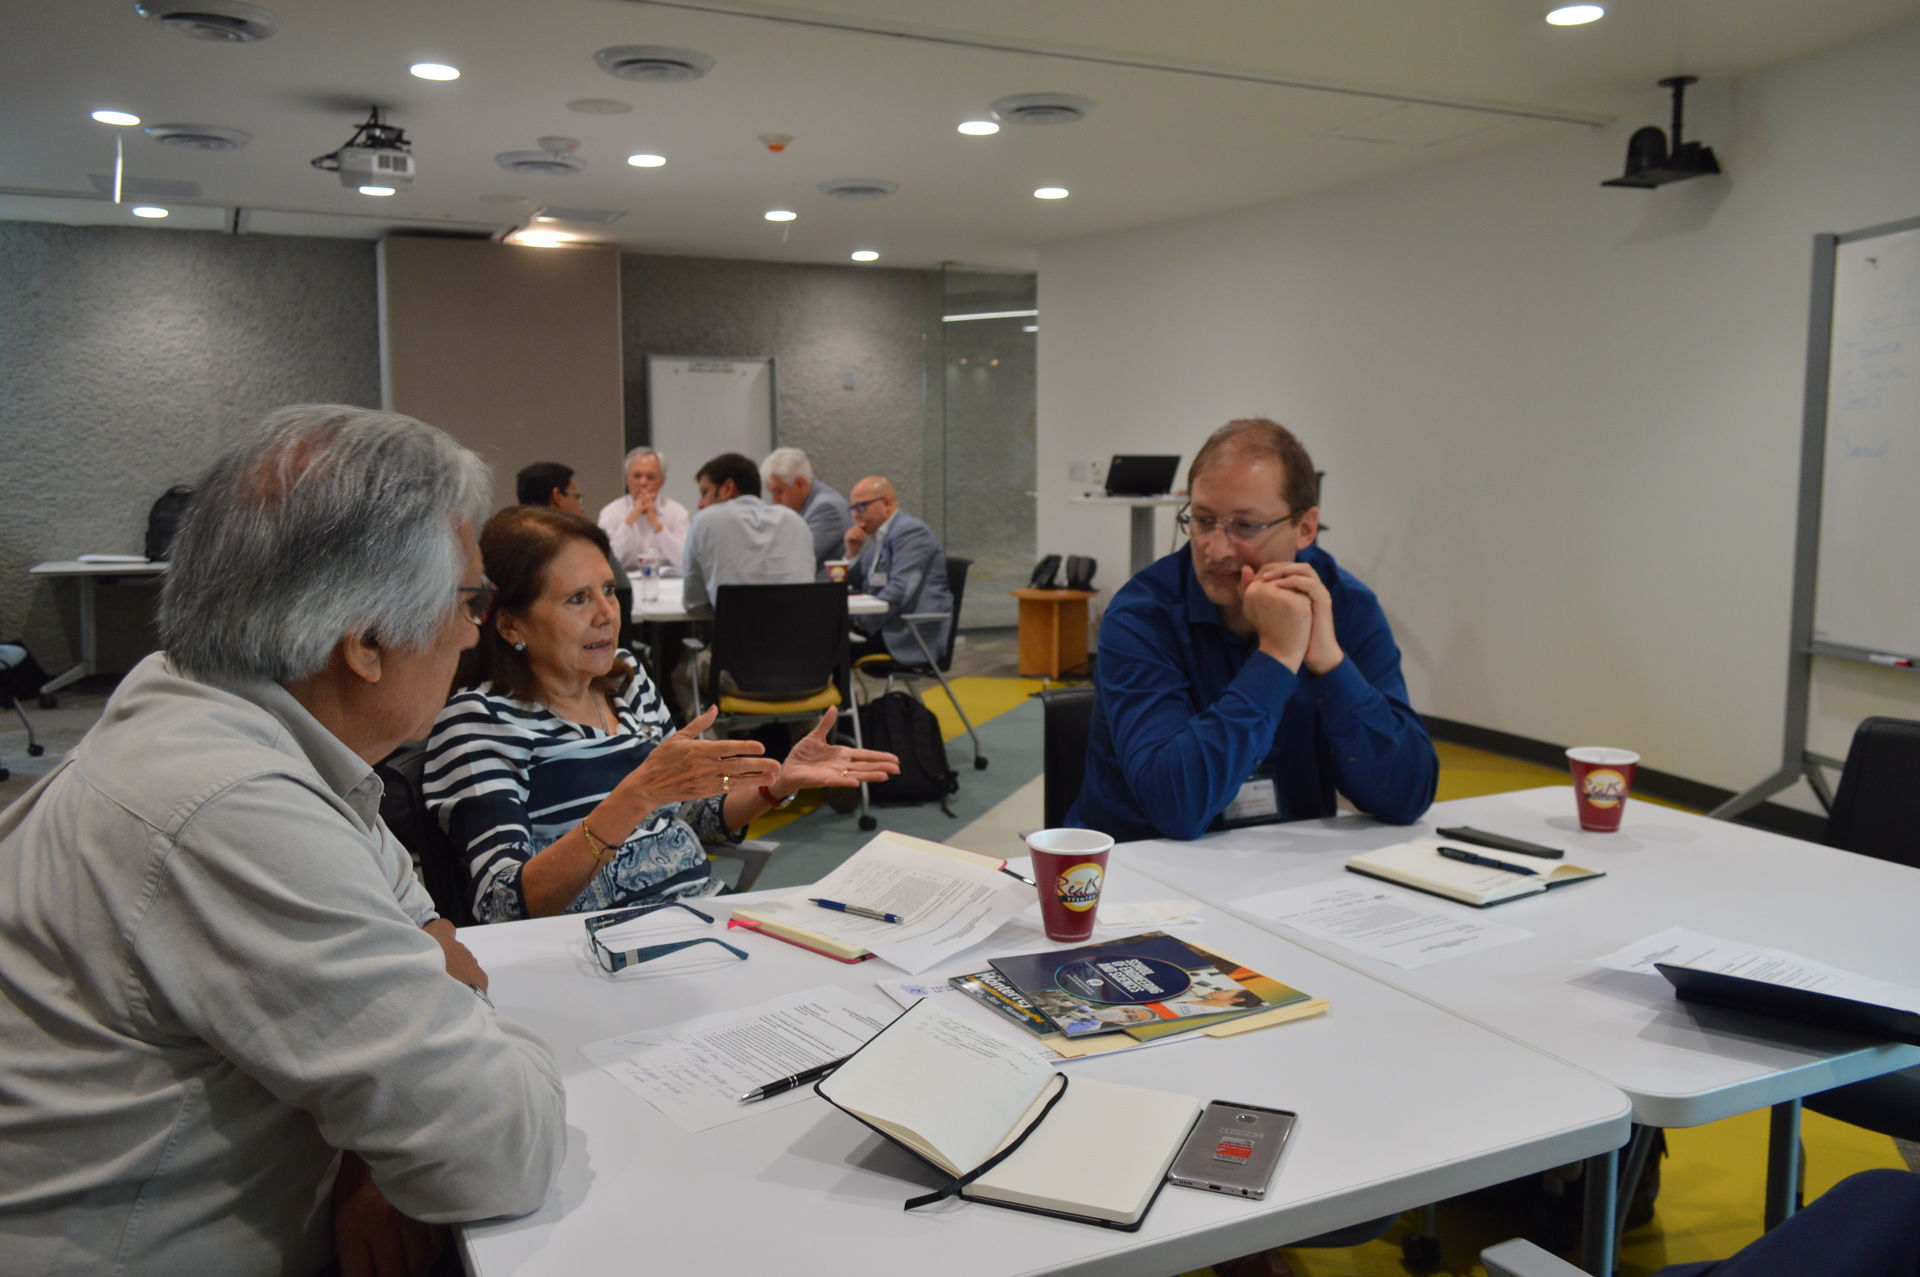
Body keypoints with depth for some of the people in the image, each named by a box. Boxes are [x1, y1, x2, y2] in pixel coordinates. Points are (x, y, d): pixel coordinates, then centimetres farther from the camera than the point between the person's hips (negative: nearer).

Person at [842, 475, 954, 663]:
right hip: (883, 626, 9)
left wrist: (861, 622, -22)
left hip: (913, 635, -9)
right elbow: (855, 587, 21)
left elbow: (899, 591, -21)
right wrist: (852, 552, 6)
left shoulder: (911, 531, -10)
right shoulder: (875, 537, 18)